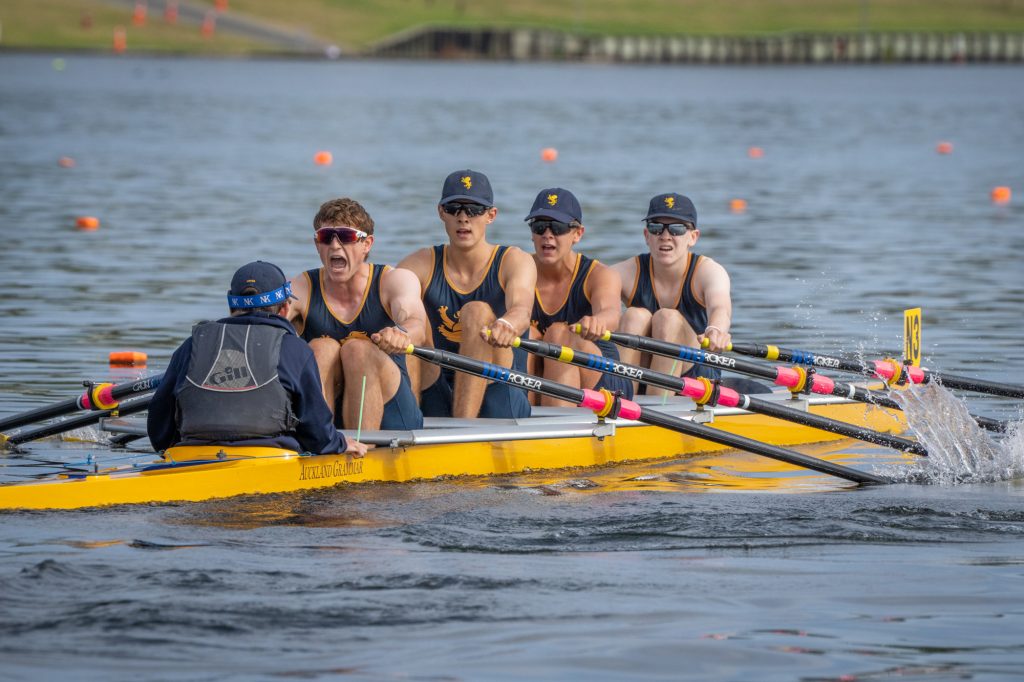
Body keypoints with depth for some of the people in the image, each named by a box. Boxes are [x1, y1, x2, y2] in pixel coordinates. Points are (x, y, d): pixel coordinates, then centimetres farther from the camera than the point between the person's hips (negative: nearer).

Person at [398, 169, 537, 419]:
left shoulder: (515, 261, 0)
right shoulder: (420, 265, 6)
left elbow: (521, 310, -22)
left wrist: (507, 325, -48)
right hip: (436, 405, 2)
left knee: (477, 312, -24)